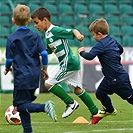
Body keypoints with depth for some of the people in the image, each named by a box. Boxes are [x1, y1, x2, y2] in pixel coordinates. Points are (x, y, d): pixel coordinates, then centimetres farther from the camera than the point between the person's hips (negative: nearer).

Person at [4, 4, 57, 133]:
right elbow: (44, 53, -2)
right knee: (26, 101, 17)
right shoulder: (35, 36, 3)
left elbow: (9, 58, -6)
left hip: (21, 76, -6)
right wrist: (44, 68, 13)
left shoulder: (12, 38, -9)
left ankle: (44, 107, -27)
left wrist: (7, 69, 15)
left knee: (20, 105, -2)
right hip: (34, 76, 6)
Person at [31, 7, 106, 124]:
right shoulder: (48, 34, 15)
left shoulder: (56, 30, -14)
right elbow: (48, 51, 25)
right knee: (77, 90, 14)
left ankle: (71, 103, 0)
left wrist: (78, 35, -41)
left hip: (68, 63, -10)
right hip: (72, 63, 10)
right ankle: (96, 113, 19)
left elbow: (73, 31, -20)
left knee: (49, 83, -8)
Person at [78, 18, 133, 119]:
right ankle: (110, 110, 37)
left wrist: (81, 52, -10)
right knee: (100, 93, 17)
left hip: (119, 78, -10)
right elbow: (121, 50, 25)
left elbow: (90, 56, -28)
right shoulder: (112, 40, 8)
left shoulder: (100, 45, -19)